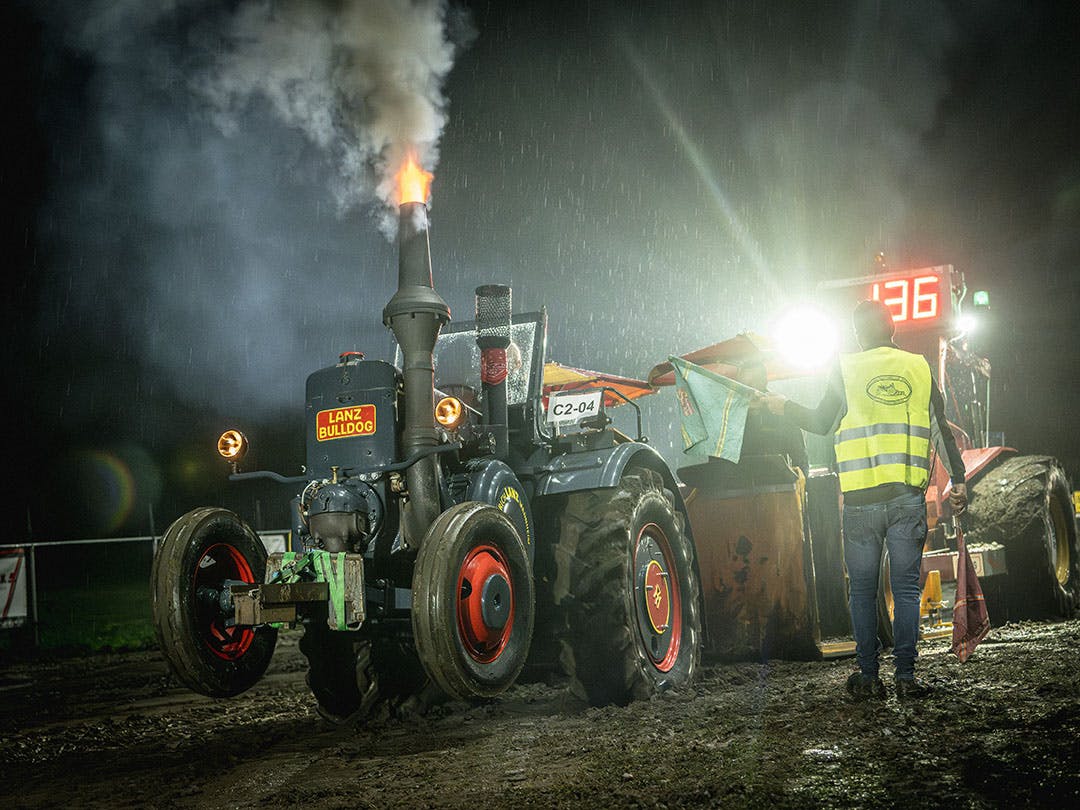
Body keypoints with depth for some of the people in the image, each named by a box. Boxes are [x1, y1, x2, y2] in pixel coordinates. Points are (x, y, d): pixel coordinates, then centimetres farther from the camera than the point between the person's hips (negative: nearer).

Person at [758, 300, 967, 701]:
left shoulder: (846, 369, 2)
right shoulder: (918, 367, 8)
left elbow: (821, 422, 8)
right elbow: (940, 429, 7)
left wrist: (783, 407, 24)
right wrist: (958, 479, 13)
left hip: (861, 499, -1)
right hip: (909, 498, 2)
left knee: (862, 591, 7)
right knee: (906, 589, 5)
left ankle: (868, 677, 8)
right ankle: (905, 677, 4)